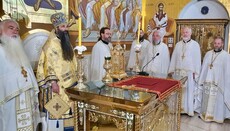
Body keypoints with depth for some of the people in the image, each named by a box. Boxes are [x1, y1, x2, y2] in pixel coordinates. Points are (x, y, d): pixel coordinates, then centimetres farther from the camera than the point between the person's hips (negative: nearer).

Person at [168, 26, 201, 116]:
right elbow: (174, 58, 10)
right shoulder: (178, 44, 11)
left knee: (189, 91, 1)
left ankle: (189, 110, 12)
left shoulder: (195, 44, 1)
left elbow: (197, 59, -2)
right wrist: (171, 70, 6)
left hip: (189, 71, -3)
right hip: (178, 71, 3)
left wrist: (196, 72, -7)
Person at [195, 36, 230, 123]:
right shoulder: (208, 54, 7)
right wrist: (201, 80, 7)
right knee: (206, 98, 13)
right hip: (207, 81, 4)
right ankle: (205, 114, 27)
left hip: (218, 82, -4)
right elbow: (203, 68, 8)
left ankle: (217, 116, 20)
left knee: (217, 100, 5)